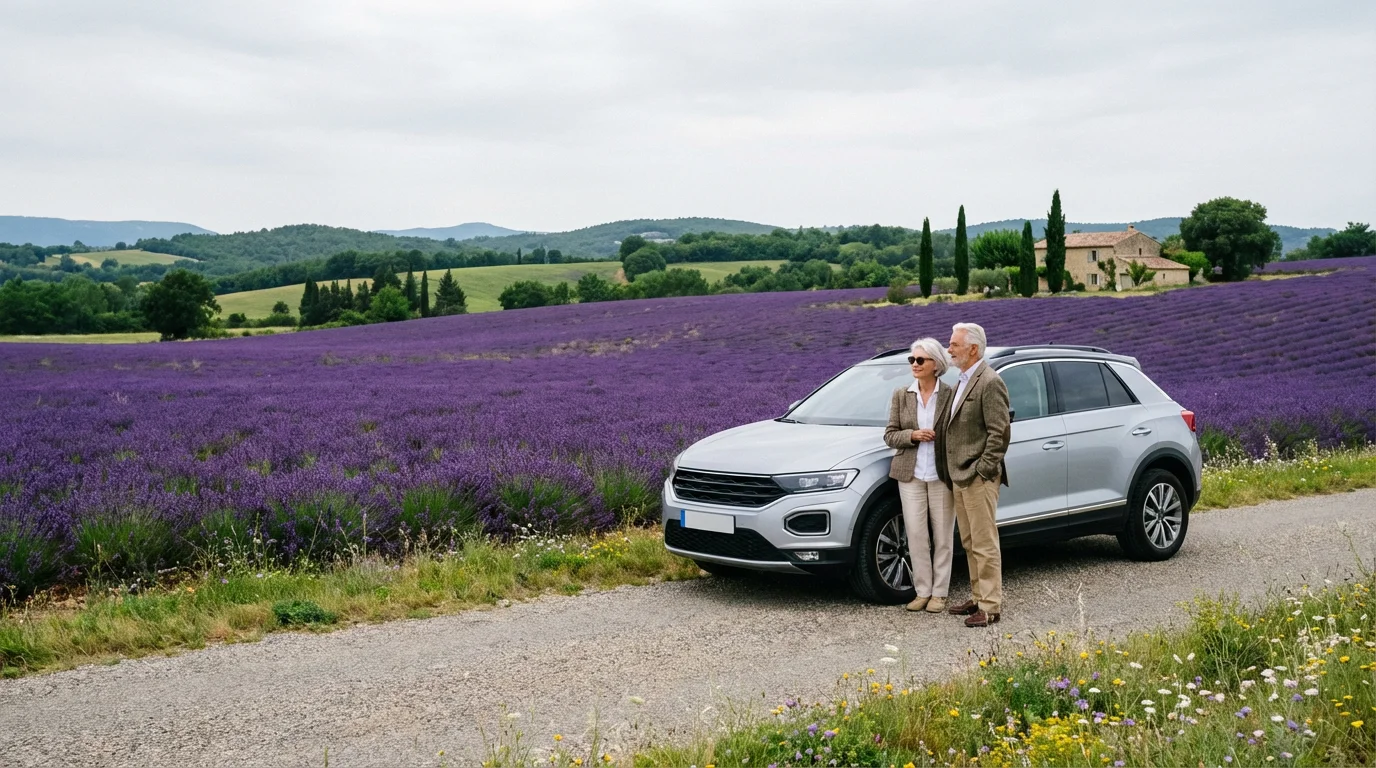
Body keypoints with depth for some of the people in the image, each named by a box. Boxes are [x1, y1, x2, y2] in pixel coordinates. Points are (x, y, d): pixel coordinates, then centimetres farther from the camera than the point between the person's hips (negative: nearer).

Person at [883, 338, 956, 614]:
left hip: (942, 475, -2)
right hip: (911, 475, 2)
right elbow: (890, 435, 6)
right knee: (916, 535, 1)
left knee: (943, 536, 4)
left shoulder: (950, 394, -1)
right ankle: (922, 591, 12)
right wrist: (913, 435, -13)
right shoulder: (901, 395, 6)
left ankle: (939, 593, 13)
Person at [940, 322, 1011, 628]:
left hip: (978, 479, -10)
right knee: (970, 544, 15)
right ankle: (978, 598, 25)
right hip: (959, 477, 10)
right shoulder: (963, 382, 16)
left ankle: (991, 607, 1)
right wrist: (955, 474, 15)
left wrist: (981, 471, -18)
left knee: (985, 544, -4)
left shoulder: (990, 383, -13)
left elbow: (999, 433, -17)